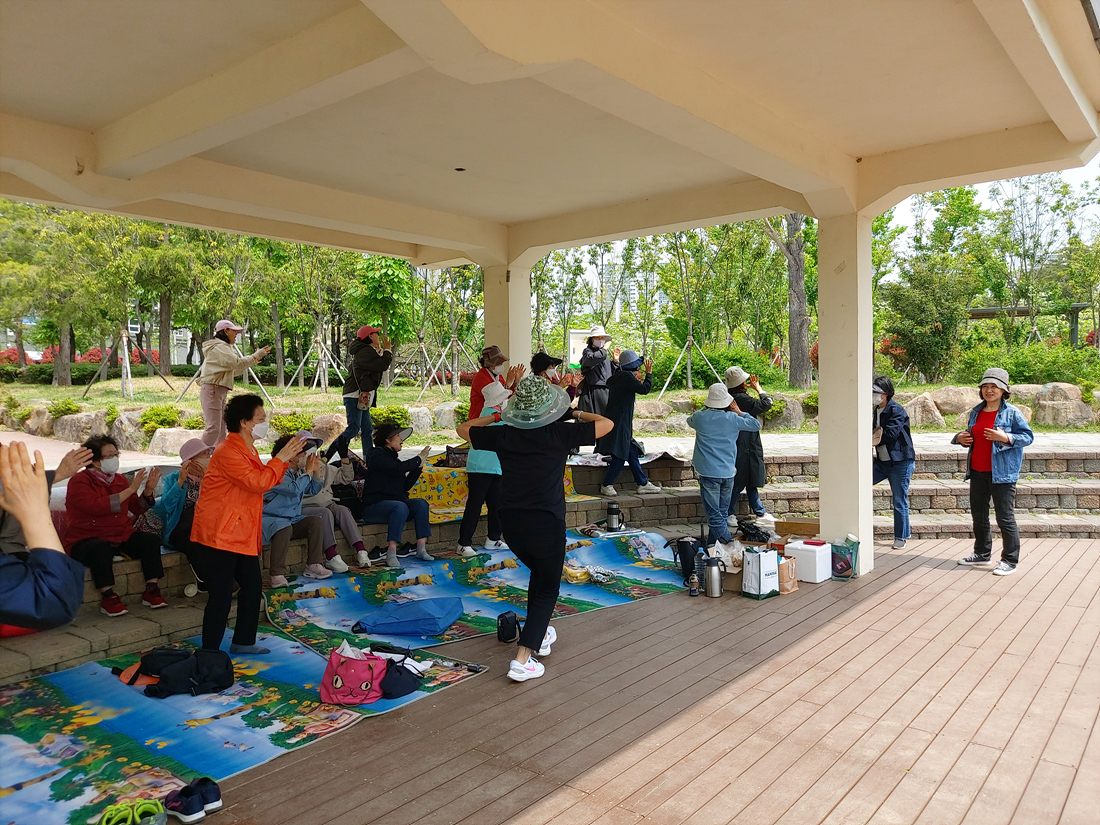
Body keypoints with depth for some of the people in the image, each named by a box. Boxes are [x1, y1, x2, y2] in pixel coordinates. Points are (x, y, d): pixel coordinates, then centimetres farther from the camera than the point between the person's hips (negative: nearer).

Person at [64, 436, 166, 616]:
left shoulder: (119, 479, 11)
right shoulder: (79, 481, -7)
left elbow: (137, 509, 12)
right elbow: (96, 506, -25)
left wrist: (148, 490, -6)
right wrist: (130, 489, -24)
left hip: (121, 536, 6)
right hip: (88, 539, -6)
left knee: (151, 540, -16)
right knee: (101, 548, -37)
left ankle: (151, 590, -15)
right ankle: (107, 596, -27)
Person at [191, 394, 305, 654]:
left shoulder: (247, 449, 15)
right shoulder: (228, 452, -18)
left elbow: (263, 479, 17)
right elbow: (258, 483, -25)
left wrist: (287, 460, 5)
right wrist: (281, 458, -15)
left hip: (242, 533, 10)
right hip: (220, 532, -10)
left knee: (253, 586, 14)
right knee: (221, 596, -6)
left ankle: (243, 642, 27)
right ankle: (209, 651, 5)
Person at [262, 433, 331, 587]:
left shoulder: (299, 471, 9)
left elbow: (313, 490, 17)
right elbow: (294, 489, -31)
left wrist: (317, 471, 2)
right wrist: (308, 471, -20)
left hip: (293, 519, 8)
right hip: (271, 519, -8)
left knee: (316, 521, -11)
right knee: (284, 527, -37)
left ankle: (314, 565, -12)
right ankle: (277, 574, -35)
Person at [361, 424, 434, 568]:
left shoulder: (393, 457, 20)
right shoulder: (377, 455, -4)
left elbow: (406, 485, 16)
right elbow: (398, 469, -22)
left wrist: (418, 466, 10)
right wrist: (418, 459, -9)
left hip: (395, 501, 8)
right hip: (375, 506, -8)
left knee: (421, 503, -15)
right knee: (400, 507, -35)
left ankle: (421, 549, -21)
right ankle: (391, 552, -37)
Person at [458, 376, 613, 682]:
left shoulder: (503, 435, -2)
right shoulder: (560, 434, -10)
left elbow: (463, 429, 15)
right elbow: (606, 424, -1)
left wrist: (496, 416, 20)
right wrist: (579, 414, 13)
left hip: (511, 523, 4)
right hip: (547, 523, -4)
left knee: (539, 573, 30)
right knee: (548, 587, 12)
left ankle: (539, 634, 40)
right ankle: (523, 658, 1)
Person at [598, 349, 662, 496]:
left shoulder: (620, 376, 15)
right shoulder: (626, 376, -14)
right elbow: (644, 389, -17)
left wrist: (637, 380, 24)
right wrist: (649, 373, -4)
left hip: (623, 423, 11)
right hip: (619, 422, -11)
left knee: (632, 453, 13)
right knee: (620, 456, -6)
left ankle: (643, 483, 19)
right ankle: (607, 485, 3)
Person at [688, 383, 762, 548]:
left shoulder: (700, 417, -2)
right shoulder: (733, 418, -1)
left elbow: (689, 420, 21)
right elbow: (756, 425, 10)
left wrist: (705, 409, 31)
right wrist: (739, 412, 15)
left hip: (709, 472, -3)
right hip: (728, 472, 3)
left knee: (714, 513, -2)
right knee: (722, 512, 15)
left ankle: (727, 543, -13)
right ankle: (713, 544, 21)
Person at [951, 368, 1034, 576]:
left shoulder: (1012, 413, -7)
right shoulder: (976, 412, 11)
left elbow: (1028, 436, -8)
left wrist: (1006, 438, -23)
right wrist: (961, 438, 2)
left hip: (1002, 473, -7)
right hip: (978, 472, 7)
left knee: (1005, 517, -2)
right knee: (978, 515, 16)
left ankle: (1010, 561, 8)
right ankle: (982, 554, 31)